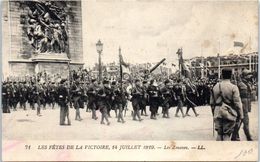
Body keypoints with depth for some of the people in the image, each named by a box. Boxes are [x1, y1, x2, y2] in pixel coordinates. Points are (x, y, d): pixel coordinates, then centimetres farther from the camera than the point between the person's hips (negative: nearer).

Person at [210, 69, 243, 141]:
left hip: (218, 114, 4)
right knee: (227, 135, 3)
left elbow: (212, 102, 12)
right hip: (229, 114, -4)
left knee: (219, 134, 13)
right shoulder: (233, 87, -10)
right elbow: (237, 103, -11)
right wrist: (240, 115, -2)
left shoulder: (215, 87, 6)